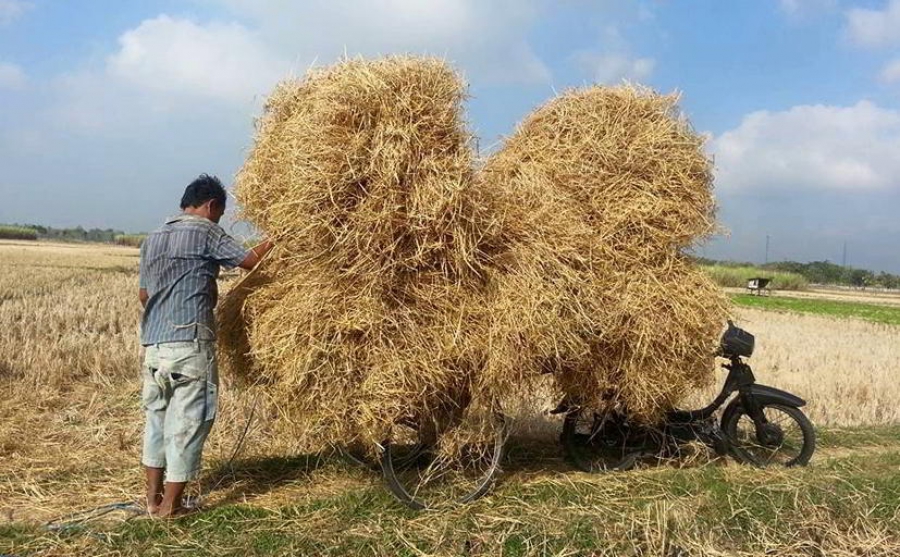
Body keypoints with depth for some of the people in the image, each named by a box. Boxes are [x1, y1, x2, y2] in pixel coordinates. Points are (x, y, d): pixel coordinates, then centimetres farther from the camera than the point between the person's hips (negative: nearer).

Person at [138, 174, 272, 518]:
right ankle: (170, 505, 7)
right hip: (190, 342, -7)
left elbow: (143, 293, 19)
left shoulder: (153, 239, 17)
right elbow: (249, 261, -7)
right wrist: (274, 241, 9)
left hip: (152, 342, 7)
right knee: (187, 421, 1)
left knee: (156, 416, 17)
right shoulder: (206, 232, -4)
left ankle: (153, 498, 24)